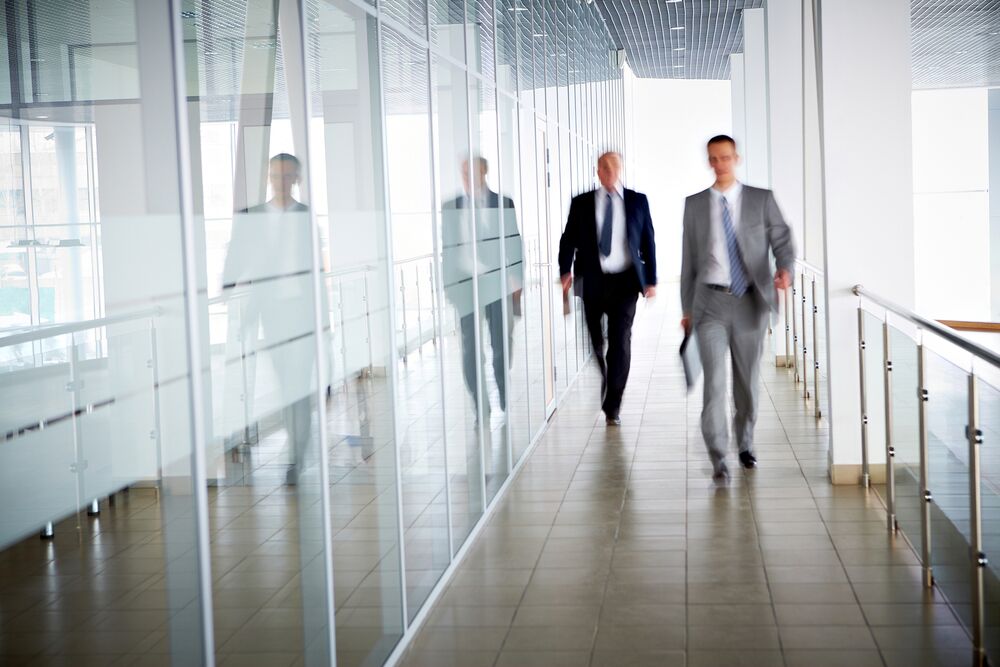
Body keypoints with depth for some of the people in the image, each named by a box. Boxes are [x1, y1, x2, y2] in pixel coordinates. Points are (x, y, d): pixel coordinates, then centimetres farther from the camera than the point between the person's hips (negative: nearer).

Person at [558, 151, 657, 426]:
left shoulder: (638, 201, 6)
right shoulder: (581, 203, 6)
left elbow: (648, 241, 7)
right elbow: (568, 239, 5)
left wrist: (651, 279, 1)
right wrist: (566, 271, -11)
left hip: (625, 281, -1)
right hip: (592, 281, 1)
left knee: (620, 342, -5)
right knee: (593, 342, 3)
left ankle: (613, 406, 1)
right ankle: (597, 393, 26)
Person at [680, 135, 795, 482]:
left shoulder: (762, 199, 3)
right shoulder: (694, 204, 6)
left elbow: (782, 239, -2)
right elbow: (689, 259, 10)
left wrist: (785, 269, -24)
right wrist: (687, 308, 11)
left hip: (750, 301, 1)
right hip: (710, 301, 0)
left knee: (747, 379, 12)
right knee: (714, 379, -13)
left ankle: (745, 443, 33)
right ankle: (718, 458, -11)